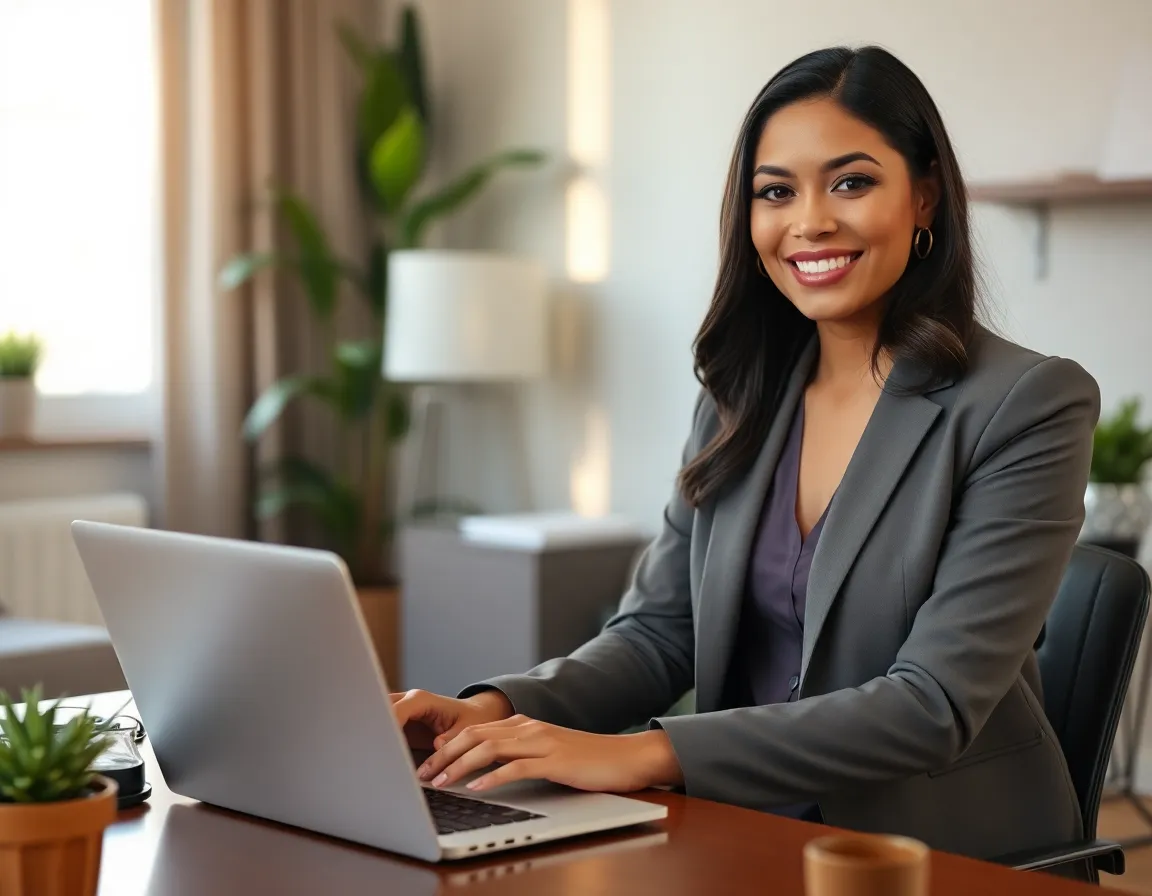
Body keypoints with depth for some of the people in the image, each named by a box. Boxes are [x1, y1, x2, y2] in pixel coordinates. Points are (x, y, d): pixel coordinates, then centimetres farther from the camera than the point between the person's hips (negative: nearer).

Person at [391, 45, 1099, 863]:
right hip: (751, 834, 5)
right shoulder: (741, 397, 8)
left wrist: (646, 752, -27)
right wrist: (499, 711, -14)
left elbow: (935, 702, -18)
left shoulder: (1032, 405, -11)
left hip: (948, 855, -5)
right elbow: (660, 631, 6)